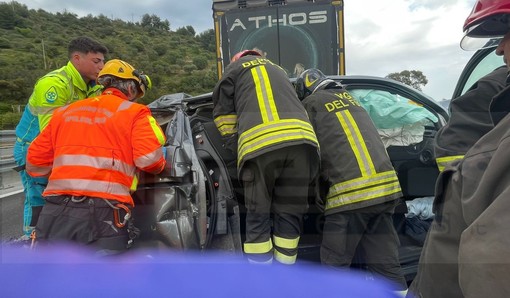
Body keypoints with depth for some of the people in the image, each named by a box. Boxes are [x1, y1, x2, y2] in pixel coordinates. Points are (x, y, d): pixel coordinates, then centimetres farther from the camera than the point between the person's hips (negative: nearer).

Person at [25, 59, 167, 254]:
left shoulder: (64, 112, 21)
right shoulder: (134, 112, 5)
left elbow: (35, 160, 20)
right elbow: (148, 158, -10)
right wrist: (162, 166, 13)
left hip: (54, 212, 5)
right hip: (103, 212, -5)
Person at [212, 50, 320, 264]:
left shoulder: (235, 68, 27)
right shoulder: (278, 70, 41)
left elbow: (225, 120, 20)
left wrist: (240, 151, 26)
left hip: (259, 143, -4)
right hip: (300, 138, 4)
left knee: (258, 216, 8)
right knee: (289, 214, 12)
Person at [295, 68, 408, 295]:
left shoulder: (311, 103, 7)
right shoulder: (349, 99, 26)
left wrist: (320, 199, 16)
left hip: (351, 192, -7)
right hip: (386, 187, 7)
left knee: (335, 265, 6)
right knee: (386, 263, 14)